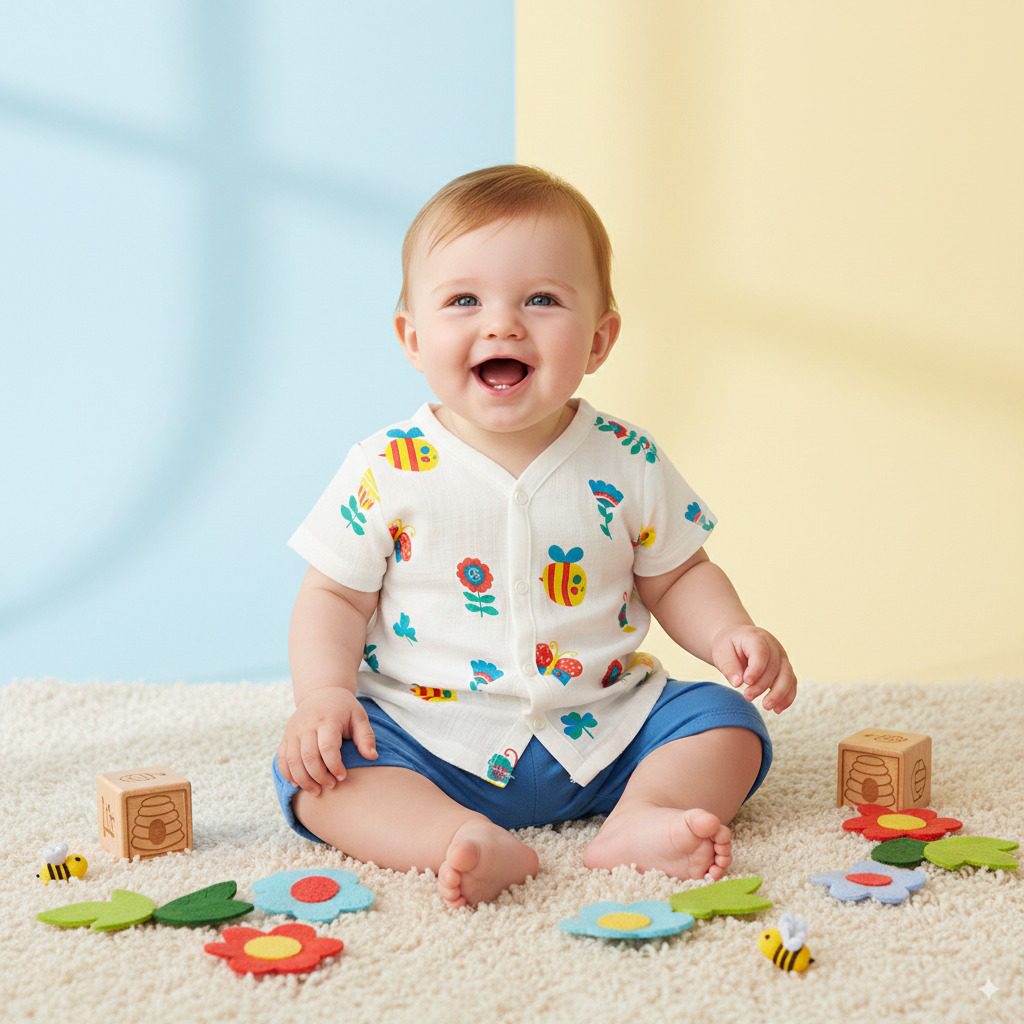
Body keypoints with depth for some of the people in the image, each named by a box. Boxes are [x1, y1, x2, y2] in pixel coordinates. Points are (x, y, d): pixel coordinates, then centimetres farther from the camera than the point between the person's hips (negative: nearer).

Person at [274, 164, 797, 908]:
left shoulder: (627, 464, -1)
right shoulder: (387, 473, -6)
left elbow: (677, 577, 10)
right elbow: (336, 596, 0)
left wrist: (731, 636, -9)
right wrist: (324, 694, -16)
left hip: (603, 732, 2)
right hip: (428, 746, -2)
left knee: (726, 725, -11)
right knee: (318, 770, -24)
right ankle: (466, 840, -41)